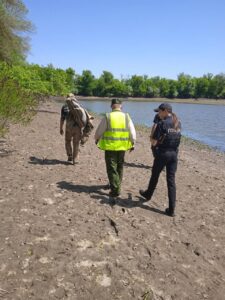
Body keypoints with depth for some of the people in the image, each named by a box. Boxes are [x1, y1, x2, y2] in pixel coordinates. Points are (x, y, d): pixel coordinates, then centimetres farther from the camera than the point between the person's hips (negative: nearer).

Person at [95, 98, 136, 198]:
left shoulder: (107, 117, -8)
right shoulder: (126, 117, 0)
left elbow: (99, 131, -1)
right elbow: (132, 132, 2)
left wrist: (97, 139, 19)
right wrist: (132, 143, 16)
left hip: (110, 147, -3)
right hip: (122, 147, 4)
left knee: (112, 168, 4)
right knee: (119, 168, 20)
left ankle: (115, 190, -1)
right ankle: (117, 186, 33)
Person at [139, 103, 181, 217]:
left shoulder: (162, 124, -14)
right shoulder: (178, 123, 6)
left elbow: (153, 142, -15)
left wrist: (156, 141, 5)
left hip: (162, 153, -5)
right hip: (174, 153, 5)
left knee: (155, 176, 18)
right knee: (171, 180, 6)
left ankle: (148, 194, 42)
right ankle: (171, 209, 6)